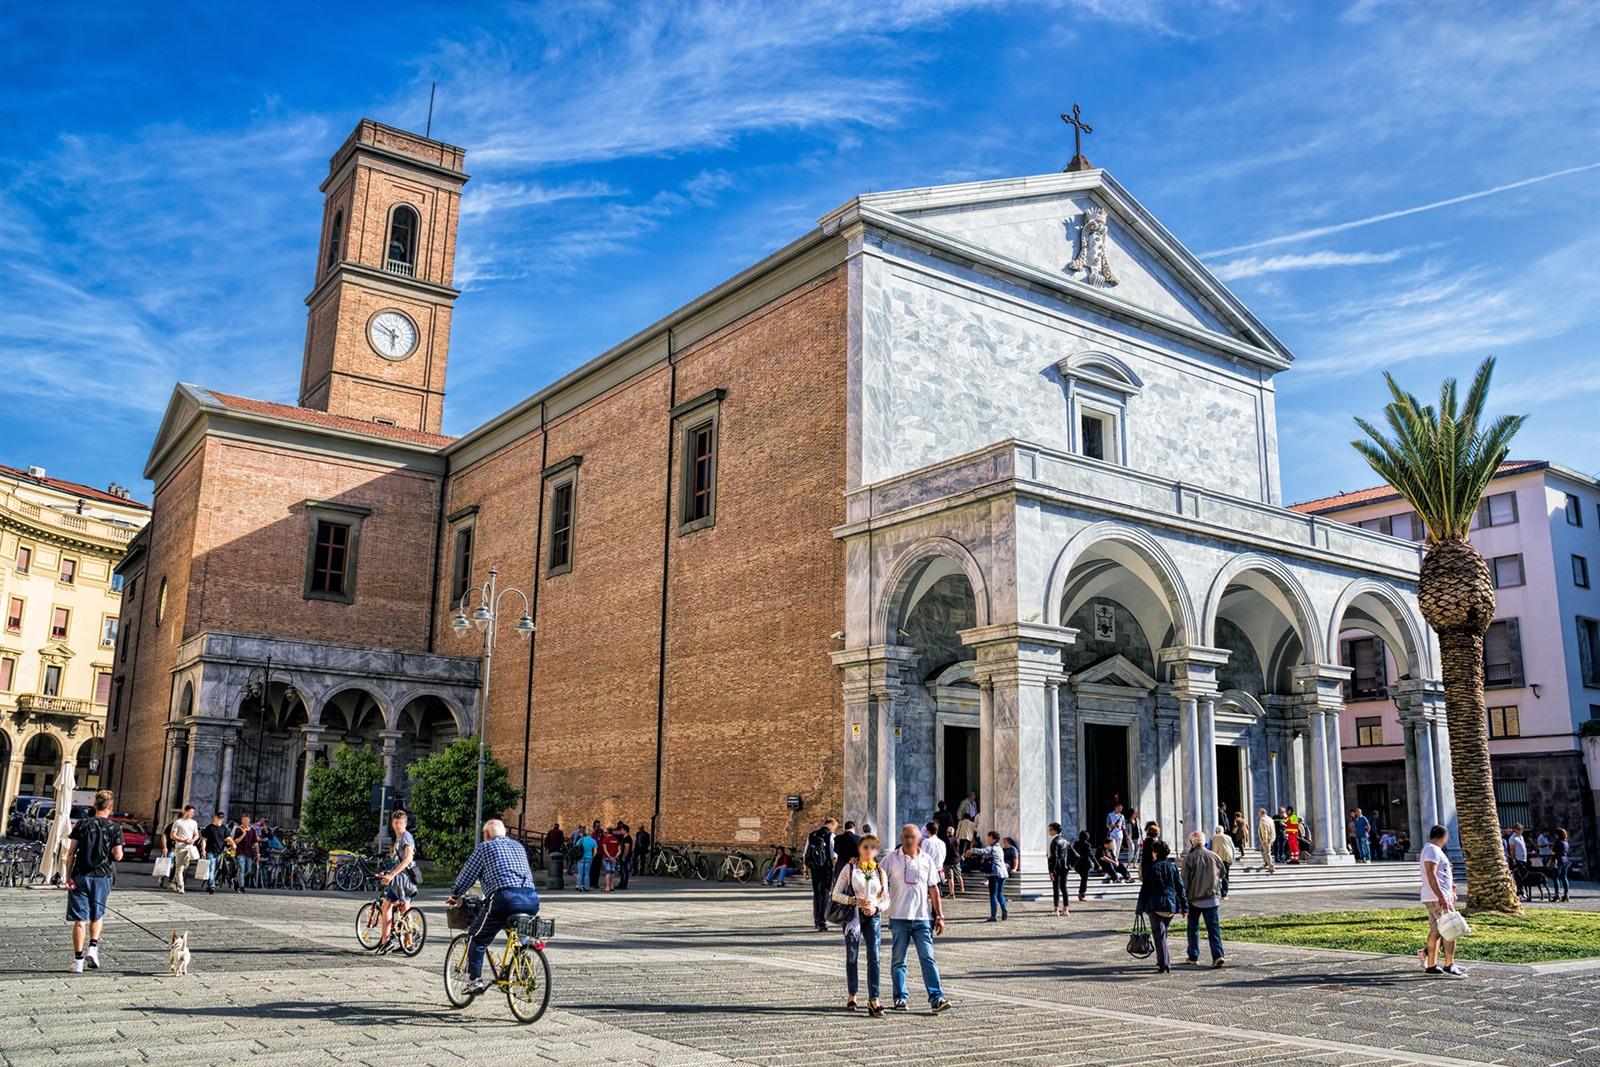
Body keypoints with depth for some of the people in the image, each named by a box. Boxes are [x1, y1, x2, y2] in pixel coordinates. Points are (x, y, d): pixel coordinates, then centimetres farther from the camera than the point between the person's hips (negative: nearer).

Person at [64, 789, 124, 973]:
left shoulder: (82, 824, 0)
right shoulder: (115, 828, -3)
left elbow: (71, 852, -5)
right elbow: (118, 855, -8)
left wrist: (68, 876, -3)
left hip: (81, 876, 0)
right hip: (103, 877, 0)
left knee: (80, 919, 3)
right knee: (97, 915, 20)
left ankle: (78, 961, 3)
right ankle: (92, 947, 3)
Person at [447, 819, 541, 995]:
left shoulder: (485, 847, 13)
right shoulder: (519, 847, 29)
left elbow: (467, 874, 16)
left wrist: (455, 895, 32)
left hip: (505, 897, -5)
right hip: (532, 898, 5)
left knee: (477, 938, 8)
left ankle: (475, 980, 1)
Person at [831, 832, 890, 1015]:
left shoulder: (880, 871, 8)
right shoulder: (850, 868, -1)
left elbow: (886, 901, 9)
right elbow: (836, 895, -4)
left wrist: (876, 906, -12)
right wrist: (856, 901, -17)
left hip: (873, 916, 1)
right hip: (852, 915, -1)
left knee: (874, 957, -10)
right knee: (852, 957, 9)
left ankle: (874, 998, -11)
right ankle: (852, 995, 25)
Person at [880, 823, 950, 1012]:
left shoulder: (927, 860, 7)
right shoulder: (891, 859, 1)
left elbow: (933, 890, 11)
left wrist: (939, 916, 7)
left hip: (923, 917, 1)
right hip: (899, 917, -1)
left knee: (928, 958, -4)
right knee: (898, 960, 6)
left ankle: (936, 997, -5)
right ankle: (900, 998, 16)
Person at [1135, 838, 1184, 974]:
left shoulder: (1151, 867, -6)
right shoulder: (1173, 866, 5)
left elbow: (1145, 888, -5)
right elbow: (1180, 888, 5)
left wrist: (1140, 907, 1)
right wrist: (1184, 907, 10)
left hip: (1155, 906, -4)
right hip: (1171, 905, 5)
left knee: (1159, 935, -3)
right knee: (1163, 933, 21)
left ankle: (1164, 964, -12)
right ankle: (1165, 960, 28)